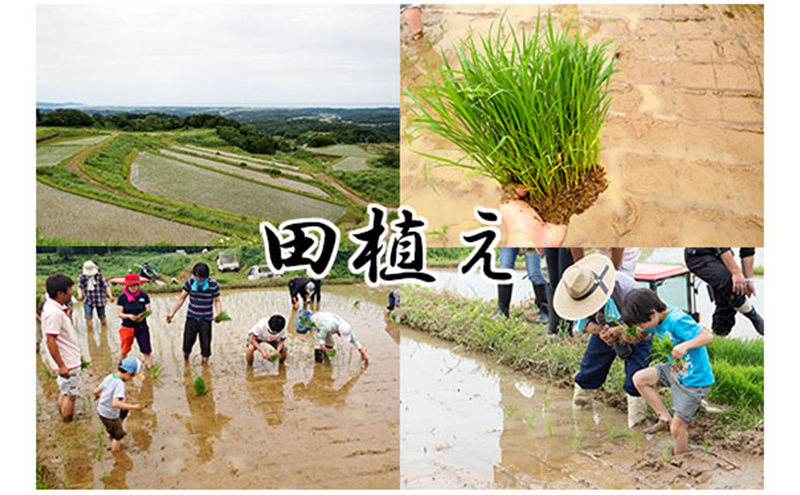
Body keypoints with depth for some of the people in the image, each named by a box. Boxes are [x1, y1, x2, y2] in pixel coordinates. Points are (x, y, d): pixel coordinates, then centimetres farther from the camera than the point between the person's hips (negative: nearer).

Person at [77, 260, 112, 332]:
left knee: (102, 317, 11)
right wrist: (80, 295, -28)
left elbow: (106, 285, -16)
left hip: (100, 300, -1)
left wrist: (110, 296, -31)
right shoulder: (82, 276, 0)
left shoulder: (100, 275, -9)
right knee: (88, 317, -9)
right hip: (88, 301, 1)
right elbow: (80, 286, -6)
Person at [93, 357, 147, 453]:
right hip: (110, 417, -7)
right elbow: (115, 403, -43)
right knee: (118, 437, 16)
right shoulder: (119, 384, -31)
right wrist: (133, 407, -47)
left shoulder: (109, 377, -8)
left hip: (101, 411, 7)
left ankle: (112, 433, 38)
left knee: (124, 411, 31)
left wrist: (97, 396, 26)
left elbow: (95, 391, 2)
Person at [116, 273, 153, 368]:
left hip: (141, 327, 0)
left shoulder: (144, 296, -1)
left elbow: (148, 310, 0)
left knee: (146, 350, -1)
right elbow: (119, 313, -4)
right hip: (127, 327, 0)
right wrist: (128, 316, -24)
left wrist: (143, 316, -22)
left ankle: (149, 365, 11)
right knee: (124, 350, 8)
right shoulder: (122, 297, -3)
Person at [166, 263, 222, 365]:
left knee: (205, 344, 0)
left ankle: (205, 363, 18)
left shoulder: (213, 284, -9)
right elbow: (181, 298, 0)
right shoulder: (190, 282, -5)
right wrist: (172, 312, -8)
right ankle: (185, 360, 33)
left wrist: (218, 314, -18)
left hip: (206, 319, -1)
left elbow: (217, 301, 0)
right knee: (188, 342, 6)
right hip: (191, 318, 1)